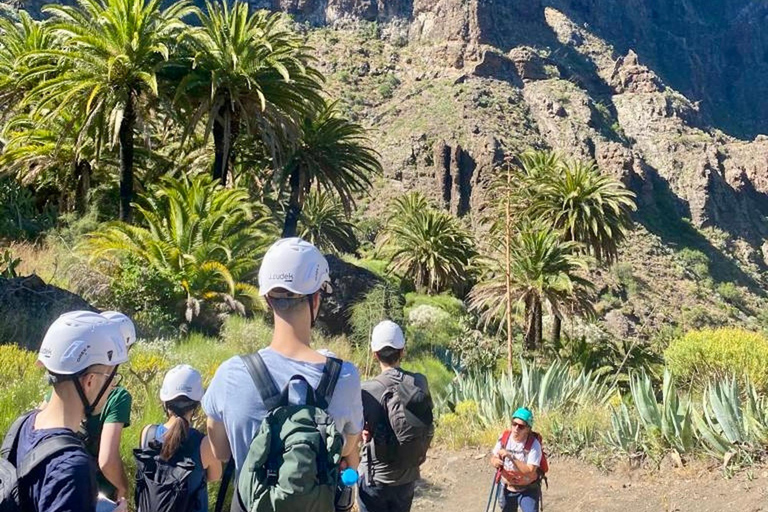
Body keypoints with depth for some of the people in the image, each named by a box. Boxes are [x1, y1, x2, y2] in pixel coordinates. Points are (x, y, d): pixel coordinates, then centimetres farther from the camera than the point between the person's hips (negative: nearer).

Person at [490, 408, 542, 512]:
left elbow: (530, 471, -28)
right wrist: (495, 461, -25)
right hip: (507, 489, 4)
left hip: (528, 490, -4)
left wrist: (511, 457, -36)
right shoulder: (504, 438, -10)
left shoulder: (533, 444, -23)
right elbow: (493, 458, -1)